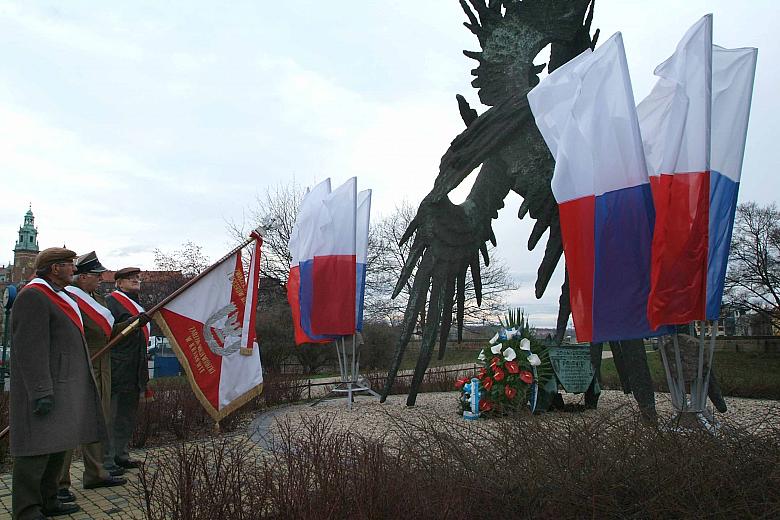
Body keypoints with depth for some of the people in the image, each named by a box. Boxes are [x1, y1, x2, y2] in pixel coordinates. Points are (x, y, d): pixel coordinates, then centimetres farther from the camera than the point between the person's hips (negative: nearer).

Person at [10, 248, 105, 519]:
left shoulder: (54, 296, 19)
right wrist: (41, 392, -24)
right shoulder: (33, 296, -14)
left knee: (57, 445, 14)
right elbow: (30, 349, -21)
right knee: (38, 447, -5)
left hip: (62, 385, 10)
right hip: (45, 388, -10)